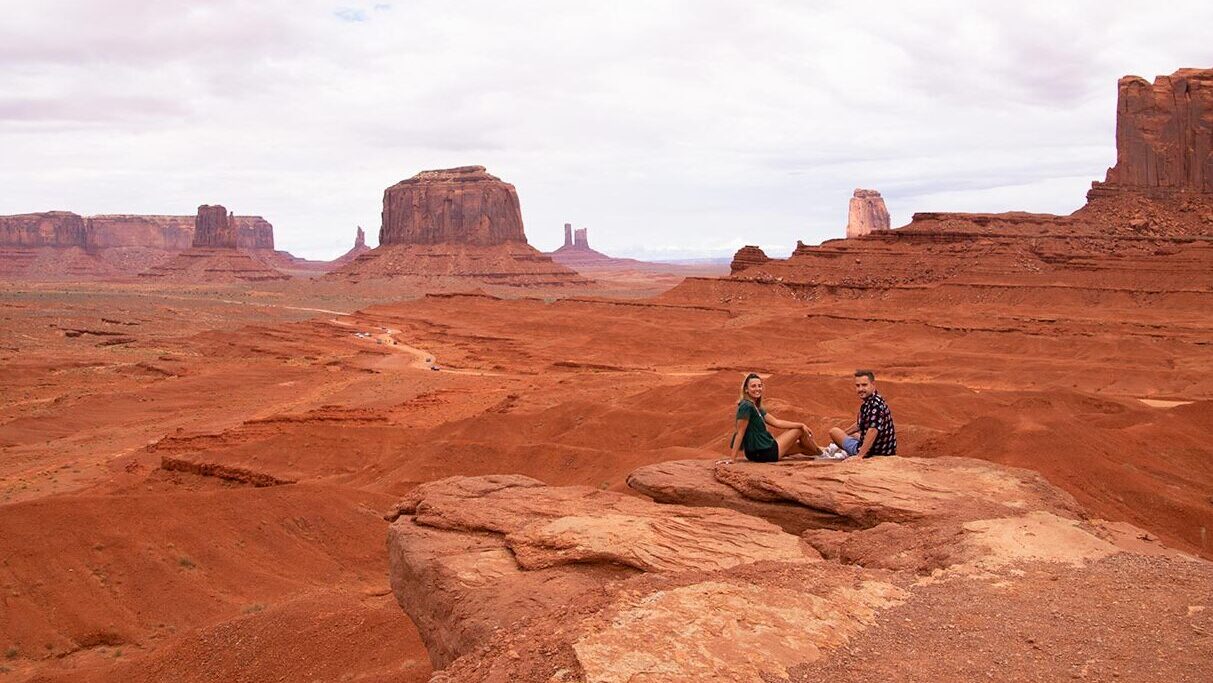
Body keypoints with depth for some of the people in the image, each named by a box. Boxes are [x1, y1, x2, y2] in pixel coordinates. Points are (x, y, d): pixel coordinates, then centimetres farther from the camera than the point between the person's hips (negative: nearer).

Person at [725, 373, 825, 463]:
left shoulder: (756, 407, 10)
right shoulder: (746, 406, -20)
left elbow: (776, 422, 9)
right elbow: (740, 433, -22)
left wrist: (801, 425, 4)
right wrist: (732, 459, -23)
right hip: (764, 453, -8)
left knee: (801, 446, 25)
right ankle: (822, 453, 32)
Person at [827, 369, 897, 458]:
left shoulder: (875, 405, -24)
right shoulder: (869, 402, 9)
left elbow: (872, 430, -33)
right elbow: (860, 425, 25)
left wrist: (859, 456, -35)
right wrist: (843, 433, 35)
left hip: (873, 452, -10)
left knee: (833, 431, 5)